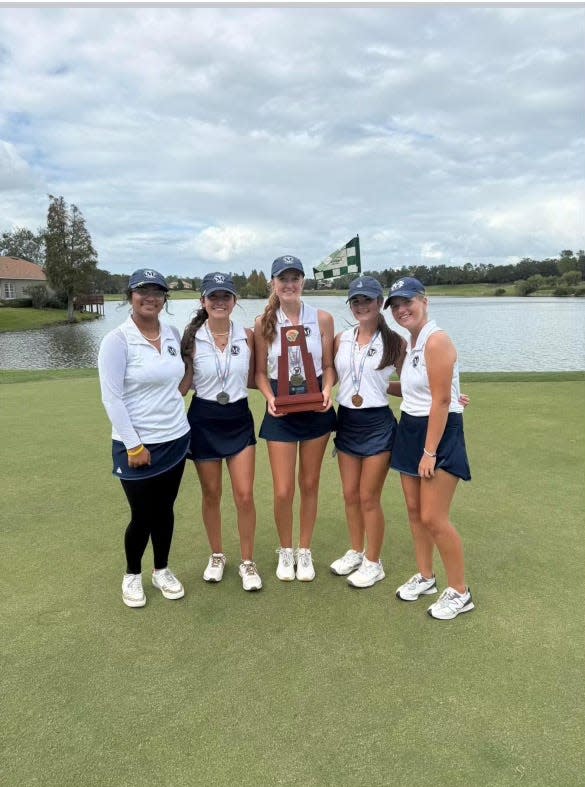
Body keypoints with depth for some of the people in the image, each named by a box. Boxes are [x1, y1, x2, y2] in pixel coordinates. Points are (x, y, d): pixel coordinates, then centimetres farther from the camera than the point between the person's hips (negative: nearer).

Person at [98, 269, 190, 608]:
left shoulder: (174, 334, 3)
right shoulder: (117, 340, -13)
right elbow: (111, 398, -16)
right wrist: (133, 445, -16)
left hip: (175, 438, 5)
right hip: (137, 444, -4)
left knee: (165, 509, 15)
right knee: (142, 515, 7)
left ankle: (162, 570, 36)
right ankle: (132, 574, 33)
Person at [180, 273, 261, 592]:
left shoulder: (247, 336, -2)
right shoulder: (192, 339, -6)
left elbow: (252, 380, 8)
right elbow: (182, 386, -4)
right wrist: (184, 359, -16)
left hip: (239, 420, 1)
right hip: (204, 421, -1)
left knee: (244, 495, 0)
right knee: (211, 494, 13)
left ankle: (247, 561, 21)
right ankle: (216, 556, 35)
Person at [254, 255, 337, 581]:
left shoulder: (322, 318, -4)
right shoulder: (264, 323, -3)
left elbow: (328, 366, 3)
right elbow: (261, 372, 2)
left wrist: (327, 391, -15)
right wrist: (270, 398, -15)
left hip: (316, 409, 1)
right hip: (280, 412, 0)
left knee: (310, 485, 12)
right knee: (283, 491, 2)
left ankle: (305, 551, 32)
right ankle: (285, 550, 28)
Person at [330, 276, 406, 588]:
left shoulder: (394, 342, -7)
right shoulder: (341, 339, 4)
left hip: (378, 424, -4)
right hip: (346, 422, 5)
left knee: (369, 498, 5)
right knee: (350, 495, 15)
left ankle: (373, 563, 24)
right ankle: (356, 553, 35)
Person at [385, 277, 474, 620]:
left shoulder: (437, 340, -18)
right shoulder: (408, 343, 10)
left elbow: (441, 401, -21)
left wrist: (430, 452, -20)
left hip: (440, 432, -9)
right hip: (410, 429, 9)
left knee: (434, 518, -5)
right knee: (414, 510, 14)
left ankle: (460, 593, 15)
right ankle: (425, 577, 32)